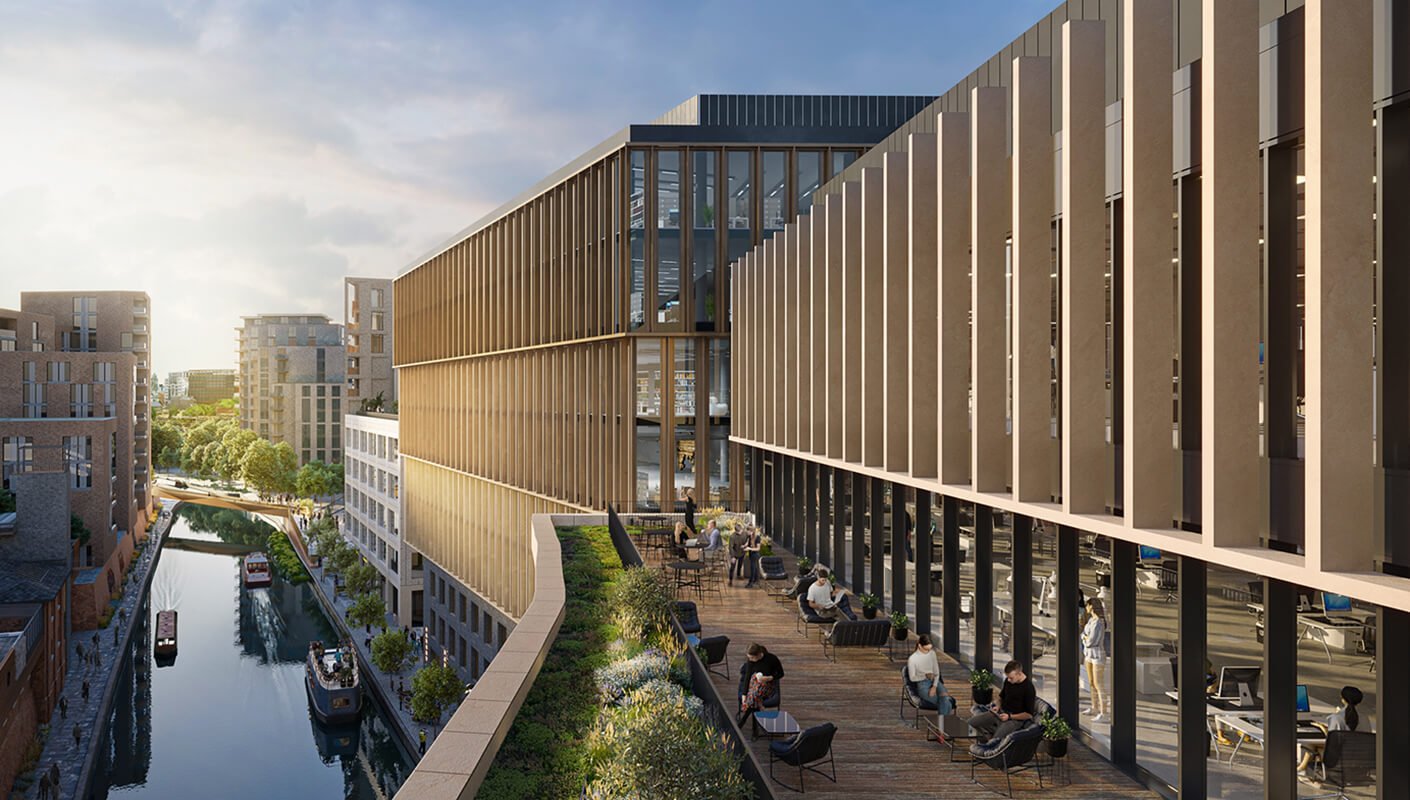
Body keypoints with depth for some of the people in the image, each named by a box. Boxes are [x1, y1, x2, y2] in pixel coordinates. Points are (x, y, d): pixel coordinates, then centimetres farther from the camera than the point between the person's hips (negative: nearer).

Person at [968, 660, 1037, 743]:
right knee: (972, 721, -8)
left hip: (1015, 718, -7)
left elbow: (1029, 714, -14)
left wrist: (1009, 716, -19)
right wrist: (998, 706, 2)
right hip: (1001, 712, 7)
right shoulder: (1008, 681, 3)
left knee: (996, 740, -30)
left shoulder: (1029, 688, -18)